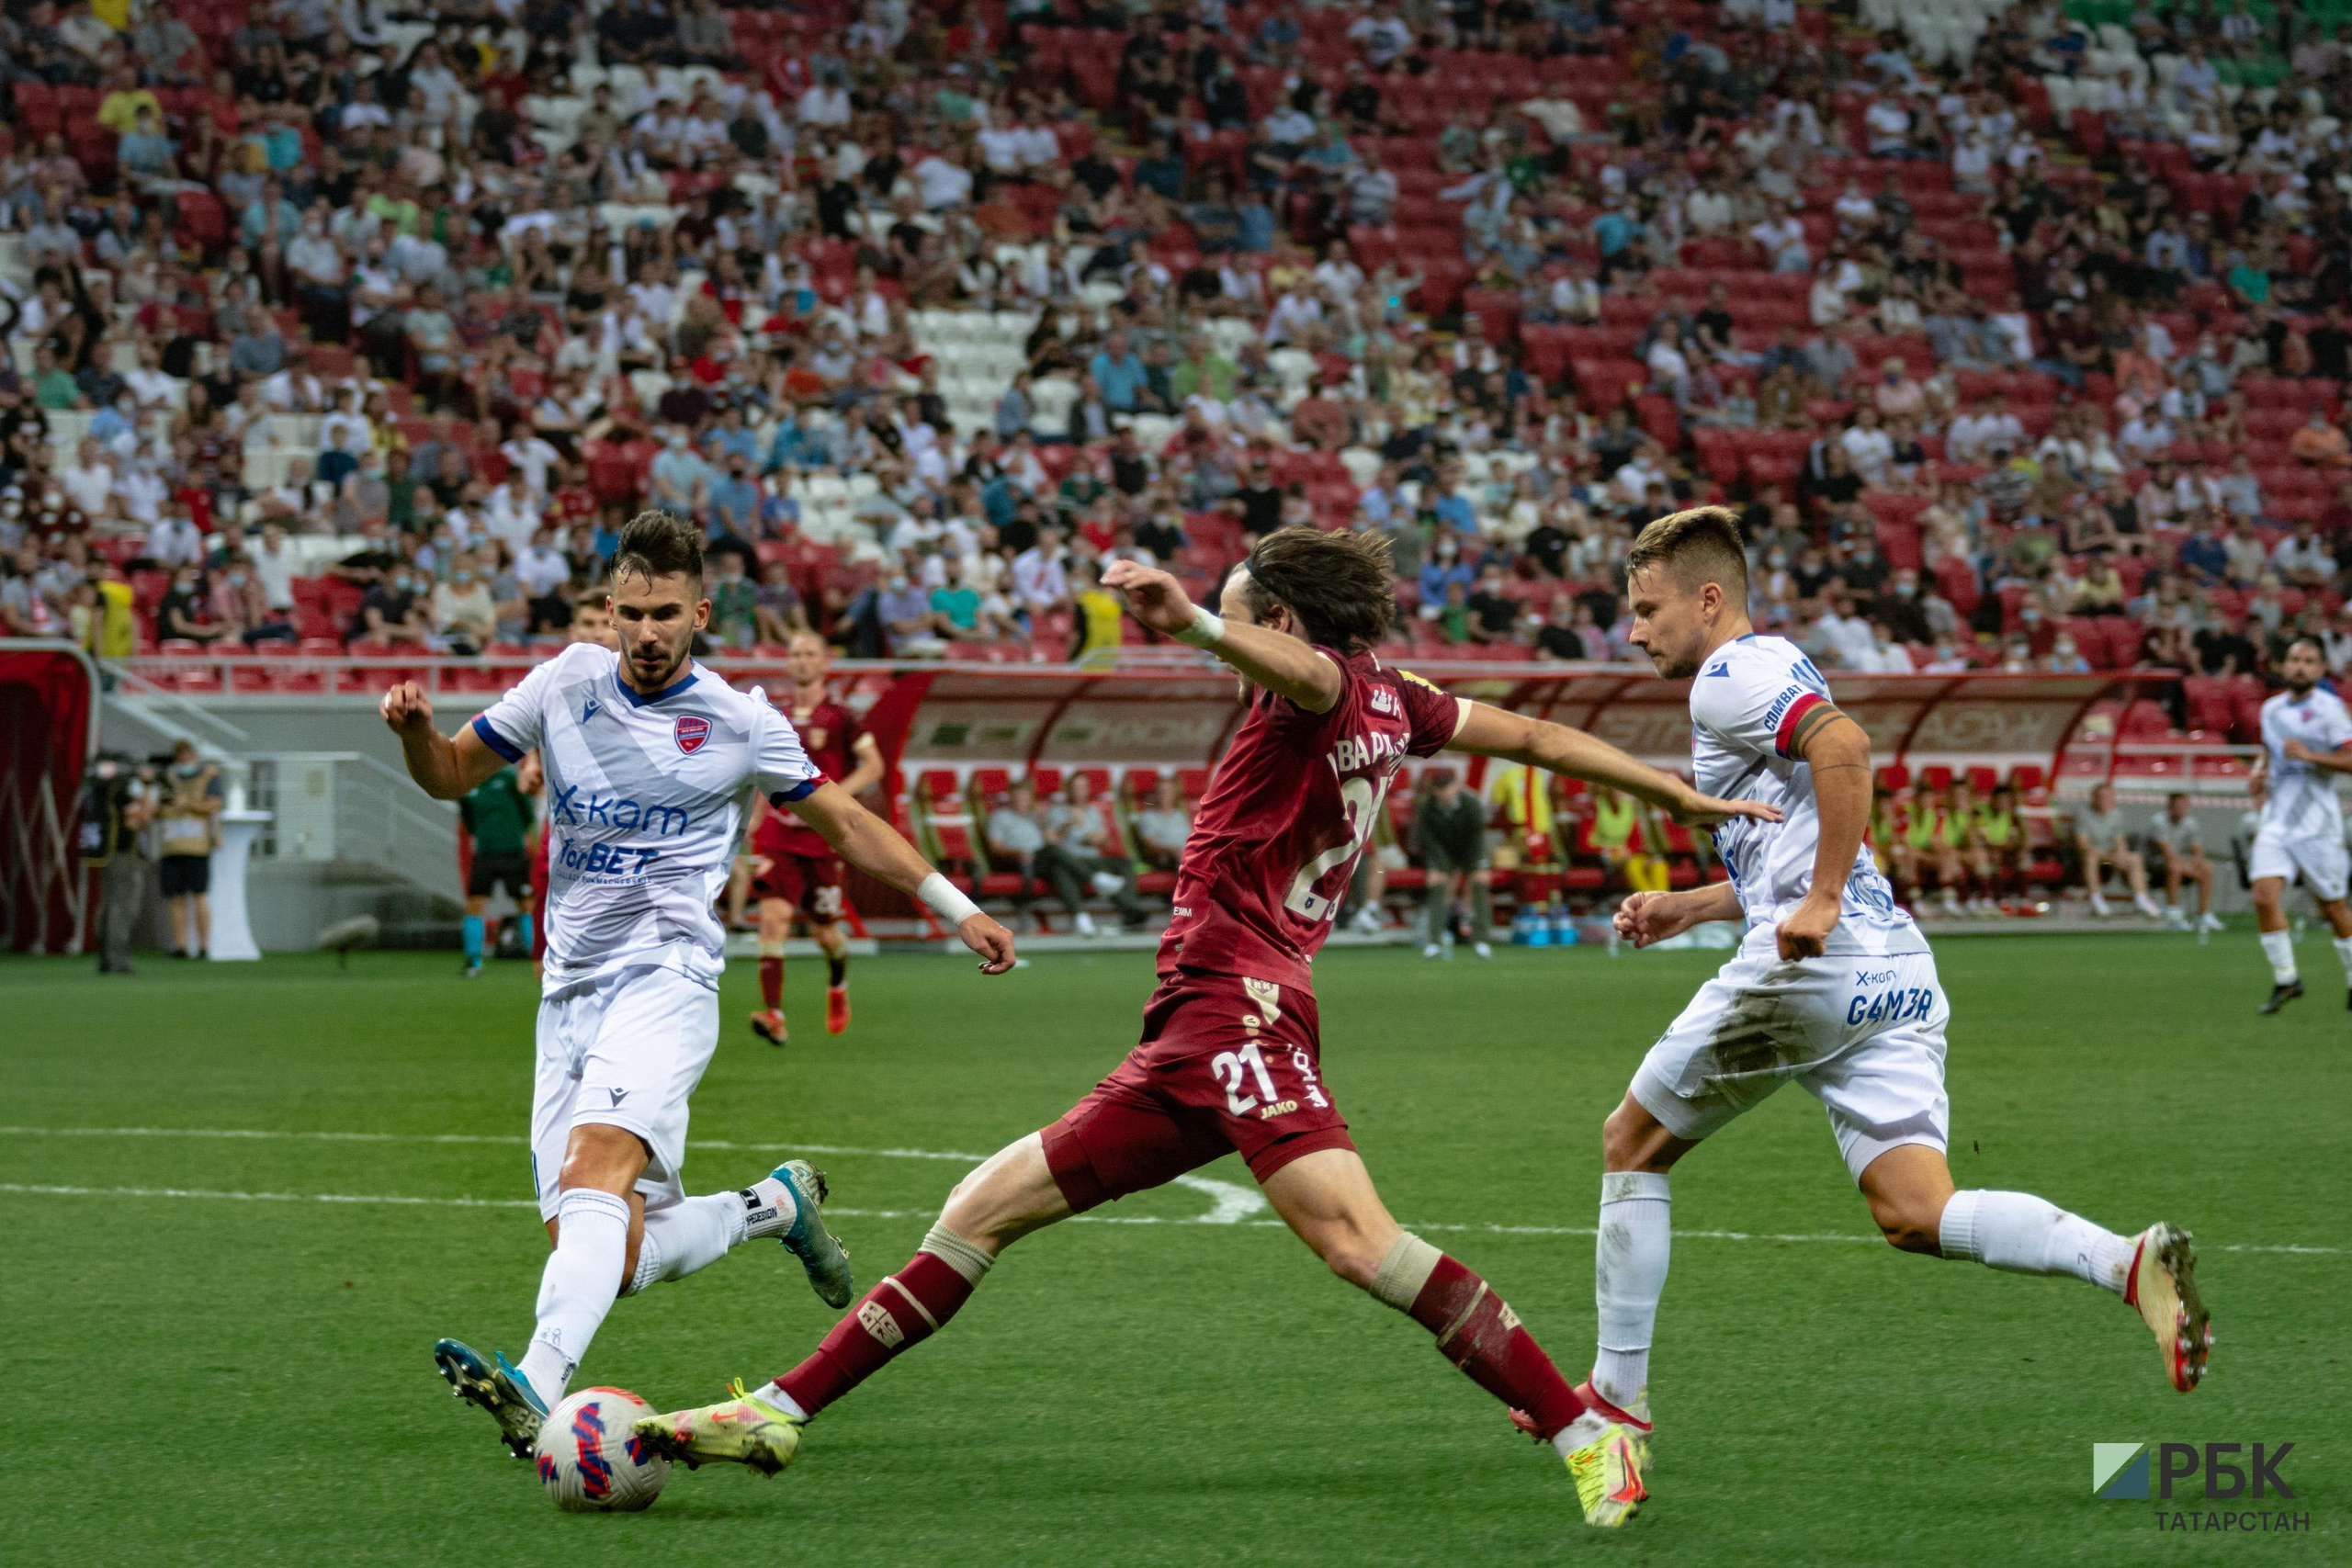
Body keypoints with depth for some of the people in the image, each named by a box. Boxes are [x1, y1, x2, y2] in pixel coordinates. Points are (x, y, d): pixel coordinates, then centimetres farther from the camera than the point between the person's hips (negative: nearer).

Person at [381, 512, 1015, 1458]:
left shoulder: (738, 724, 3)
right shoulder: (567, 683, 10)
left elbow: (843, 823, 16)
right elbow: (450, 775, 19)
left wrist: (957, 908, 13)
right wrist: (414, 729, -4)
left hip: (666, 980, -5)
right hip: (570, 991, 5)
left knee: (594, 1168, -31)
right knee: (618, 1258, -2)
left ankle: (538, 1388, -50)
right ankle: (774, 1207, 27)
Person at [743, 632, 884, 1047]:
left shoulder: (839, 717, -3)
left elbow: (873, 765, -3)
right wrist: (754, 820, 17)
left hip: (822, 837, -2)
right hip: (777, 836, 2)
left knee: (824, 930, 7)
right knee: (773, 914, -18)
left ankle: (838, 986, 43)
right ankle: (773, 1015, -23)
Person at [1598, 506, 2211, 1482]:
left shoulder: (1732, 675, -4)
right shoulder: (1772, 676, 27)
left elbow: (1843, 746, -24)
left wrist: (1820, 900, -23)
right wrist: (1688, 909, 28)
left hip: (1811, 970, -9)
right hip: (1896, 972, 9)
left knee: (1631, 1144, 9)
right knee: (1915, 1212, -3)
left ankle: (1616, 1394, 14)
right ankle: (2127, 1263, -25)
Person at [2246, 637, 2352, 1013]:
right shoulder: (2271, 709, 10)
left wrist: (2308, 755, -23)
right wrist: (2262, 767, 8)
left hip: (2317, 823, -4)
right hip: (2276, 822, 4)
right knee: (2264, 897, -14)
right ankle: (2285, 979, -2)